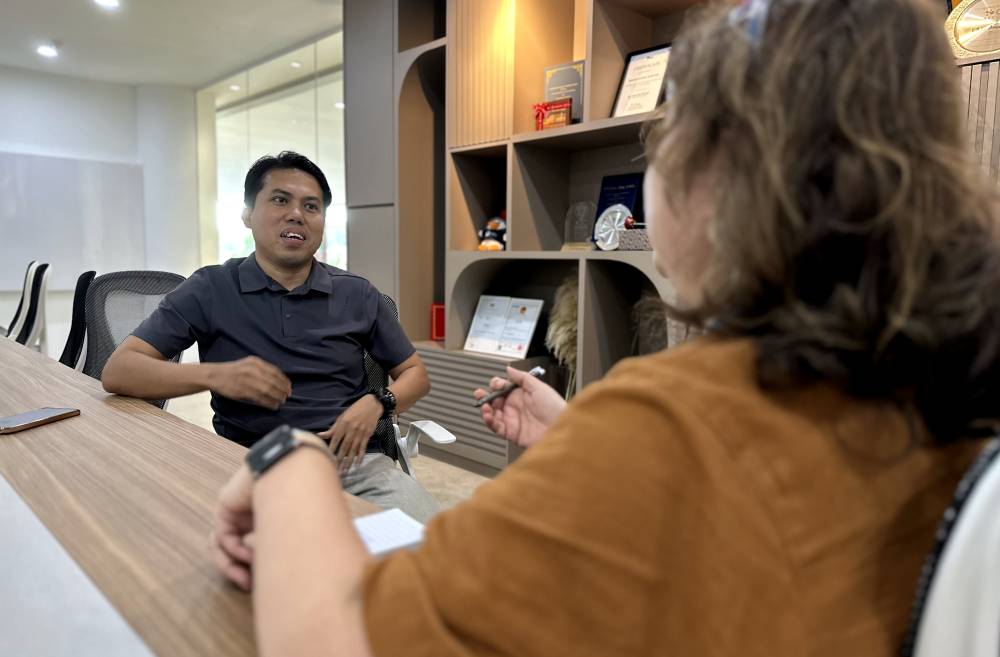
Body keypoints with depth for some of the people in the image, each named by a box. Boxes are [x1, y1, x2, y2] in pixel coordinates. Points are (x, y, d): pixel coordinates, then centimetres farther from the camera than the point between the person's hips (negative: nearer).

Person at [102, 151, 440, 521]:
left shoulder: (357, 295, 9)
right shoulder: (210, 290, 3)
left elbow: (415, 373, 15)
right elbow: (117, 371, -2)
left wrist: (376, 404, -8)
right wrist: (214, 375, -20)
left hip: (352, 460, 2)